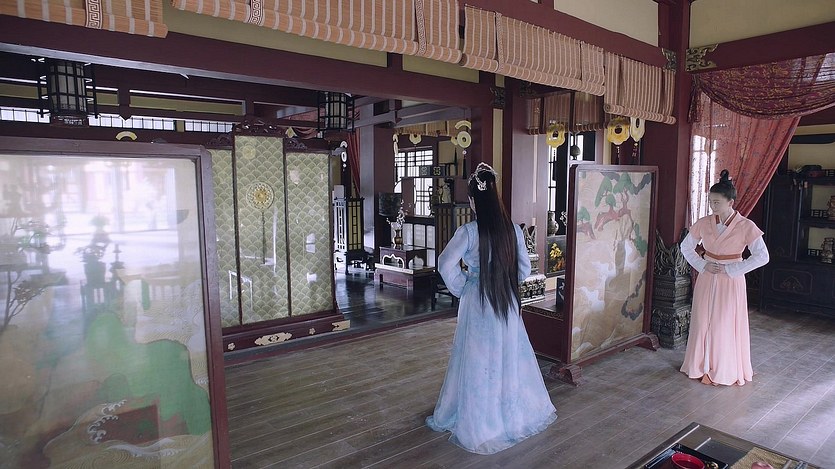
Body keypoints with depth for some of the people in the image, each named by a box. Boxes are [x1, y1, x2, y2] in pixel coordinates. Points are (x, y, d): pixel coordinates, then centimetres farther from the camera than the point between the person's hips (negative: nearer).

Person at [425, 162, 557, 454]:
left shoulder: (468, 231, -16)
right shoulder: (512, 229, -3)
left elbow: (446, 265, -22)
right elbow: (524, 269, 4)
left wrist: (461, 287, -5)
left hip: (478, 303, -4)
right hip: (508, 303, 5)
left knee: (478, 360, 8)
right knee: (510, 356, 19)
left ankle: (477, 423, 23)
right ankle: (517, 413, 37)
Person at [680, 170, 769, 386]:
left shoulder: (746, 226, -12)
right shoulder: (703, 223, -2)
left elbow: (762, 257, -15)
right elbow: (686, 247, 8)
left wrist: (731, 269, -17)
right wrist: (702, 265, -6)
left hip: (731, 282, -3)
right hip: (706, 279, 3)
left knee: (726, 325, 4)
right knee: (702, 322, 8)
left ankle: (727, 371, 21)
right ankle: (702, 367, 24)